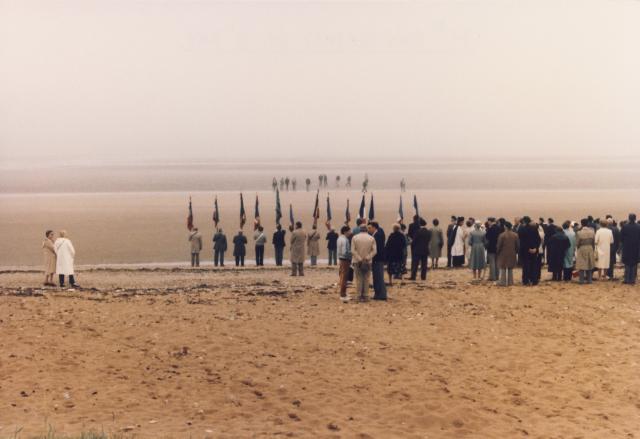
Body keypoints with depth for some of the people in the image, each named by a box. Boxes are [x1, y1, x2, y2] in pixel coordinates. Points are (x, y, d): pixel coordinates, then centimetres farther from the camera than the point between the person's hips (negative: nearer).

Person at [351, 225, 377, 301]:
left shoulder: (354, 238, -2)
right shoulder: (371, 238, -1)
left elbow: (353, 250, -9)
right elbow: (374, 251, -8)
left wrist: (359, 259, -10)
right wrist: (367, 258, -11)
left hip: (357, 261, 0)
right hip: (368, 262, 0)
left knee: (359, 279, 4)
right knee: (366, 279, 6)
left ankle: (359, 295, 2)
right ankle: (365, 296, 4)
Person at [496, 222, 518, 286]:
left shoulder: (502, 235, -15)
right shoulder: (515, 235, -2)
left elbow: (499, 246, -10)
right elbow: (518, 245, 4)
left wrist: (497, 252, 6)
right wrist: (516, 252, 18)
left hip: (503, 254, -4)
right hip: (512, 254, 4)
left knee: (503, 269, 4)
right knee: (510, 269, 15)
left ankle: (503, 282, 3)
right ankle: (510, 282, 16)